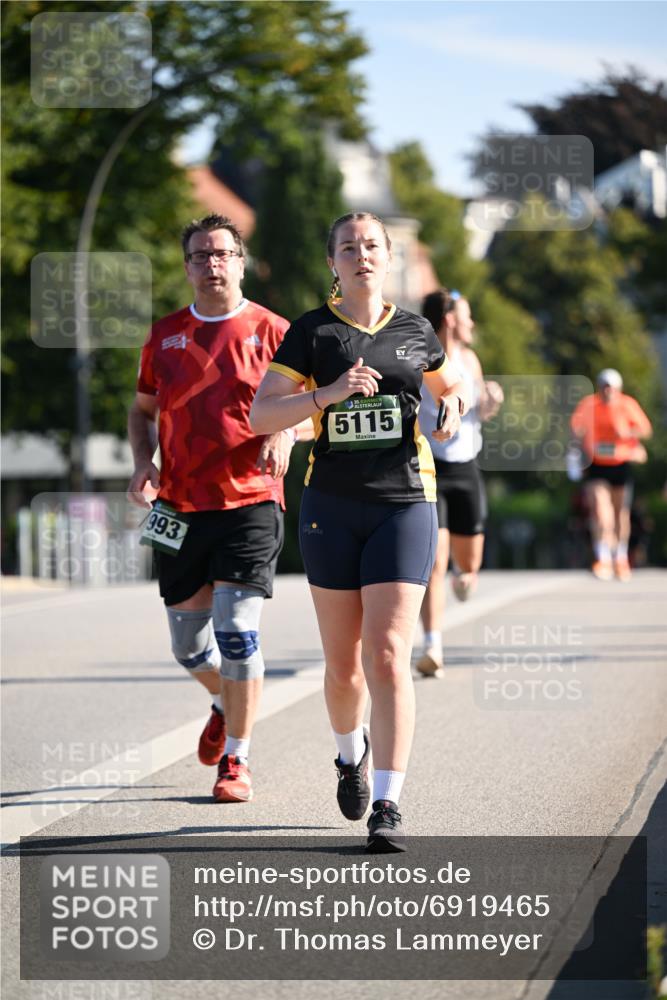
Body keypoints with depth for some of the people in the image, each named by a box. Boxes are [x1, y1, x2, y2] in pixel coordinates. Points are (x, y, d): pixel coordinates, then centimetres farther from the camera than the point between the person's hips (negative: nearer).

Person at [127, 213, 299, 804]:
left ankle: (236, 759, -1)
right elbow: (144, 408, 20)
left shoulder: (271, 332, 0)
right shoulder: (166, 335, 10)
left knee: (237, 632, -13)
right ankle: (227, 702, 42)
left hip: (250, 502, -4)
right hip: (179, 508, 4)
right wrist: (143, 462, 2)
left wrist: (285, 435, -15)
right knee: (188, 641, 10)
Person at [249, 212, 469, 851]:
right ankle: (350, 753, 39)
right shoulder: (312, 333, 1)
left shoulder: (414, 334, 7)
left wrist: (455, 403, 2)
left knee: (387, 655, -11)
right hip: (331, 508, 0)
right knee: (343, 663, 8)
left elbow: (452, 386, 26)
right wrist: (329, 393, -18)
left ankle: (387, 804, -11)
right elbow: (260, 416, -4)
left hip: (404, 504, 0)